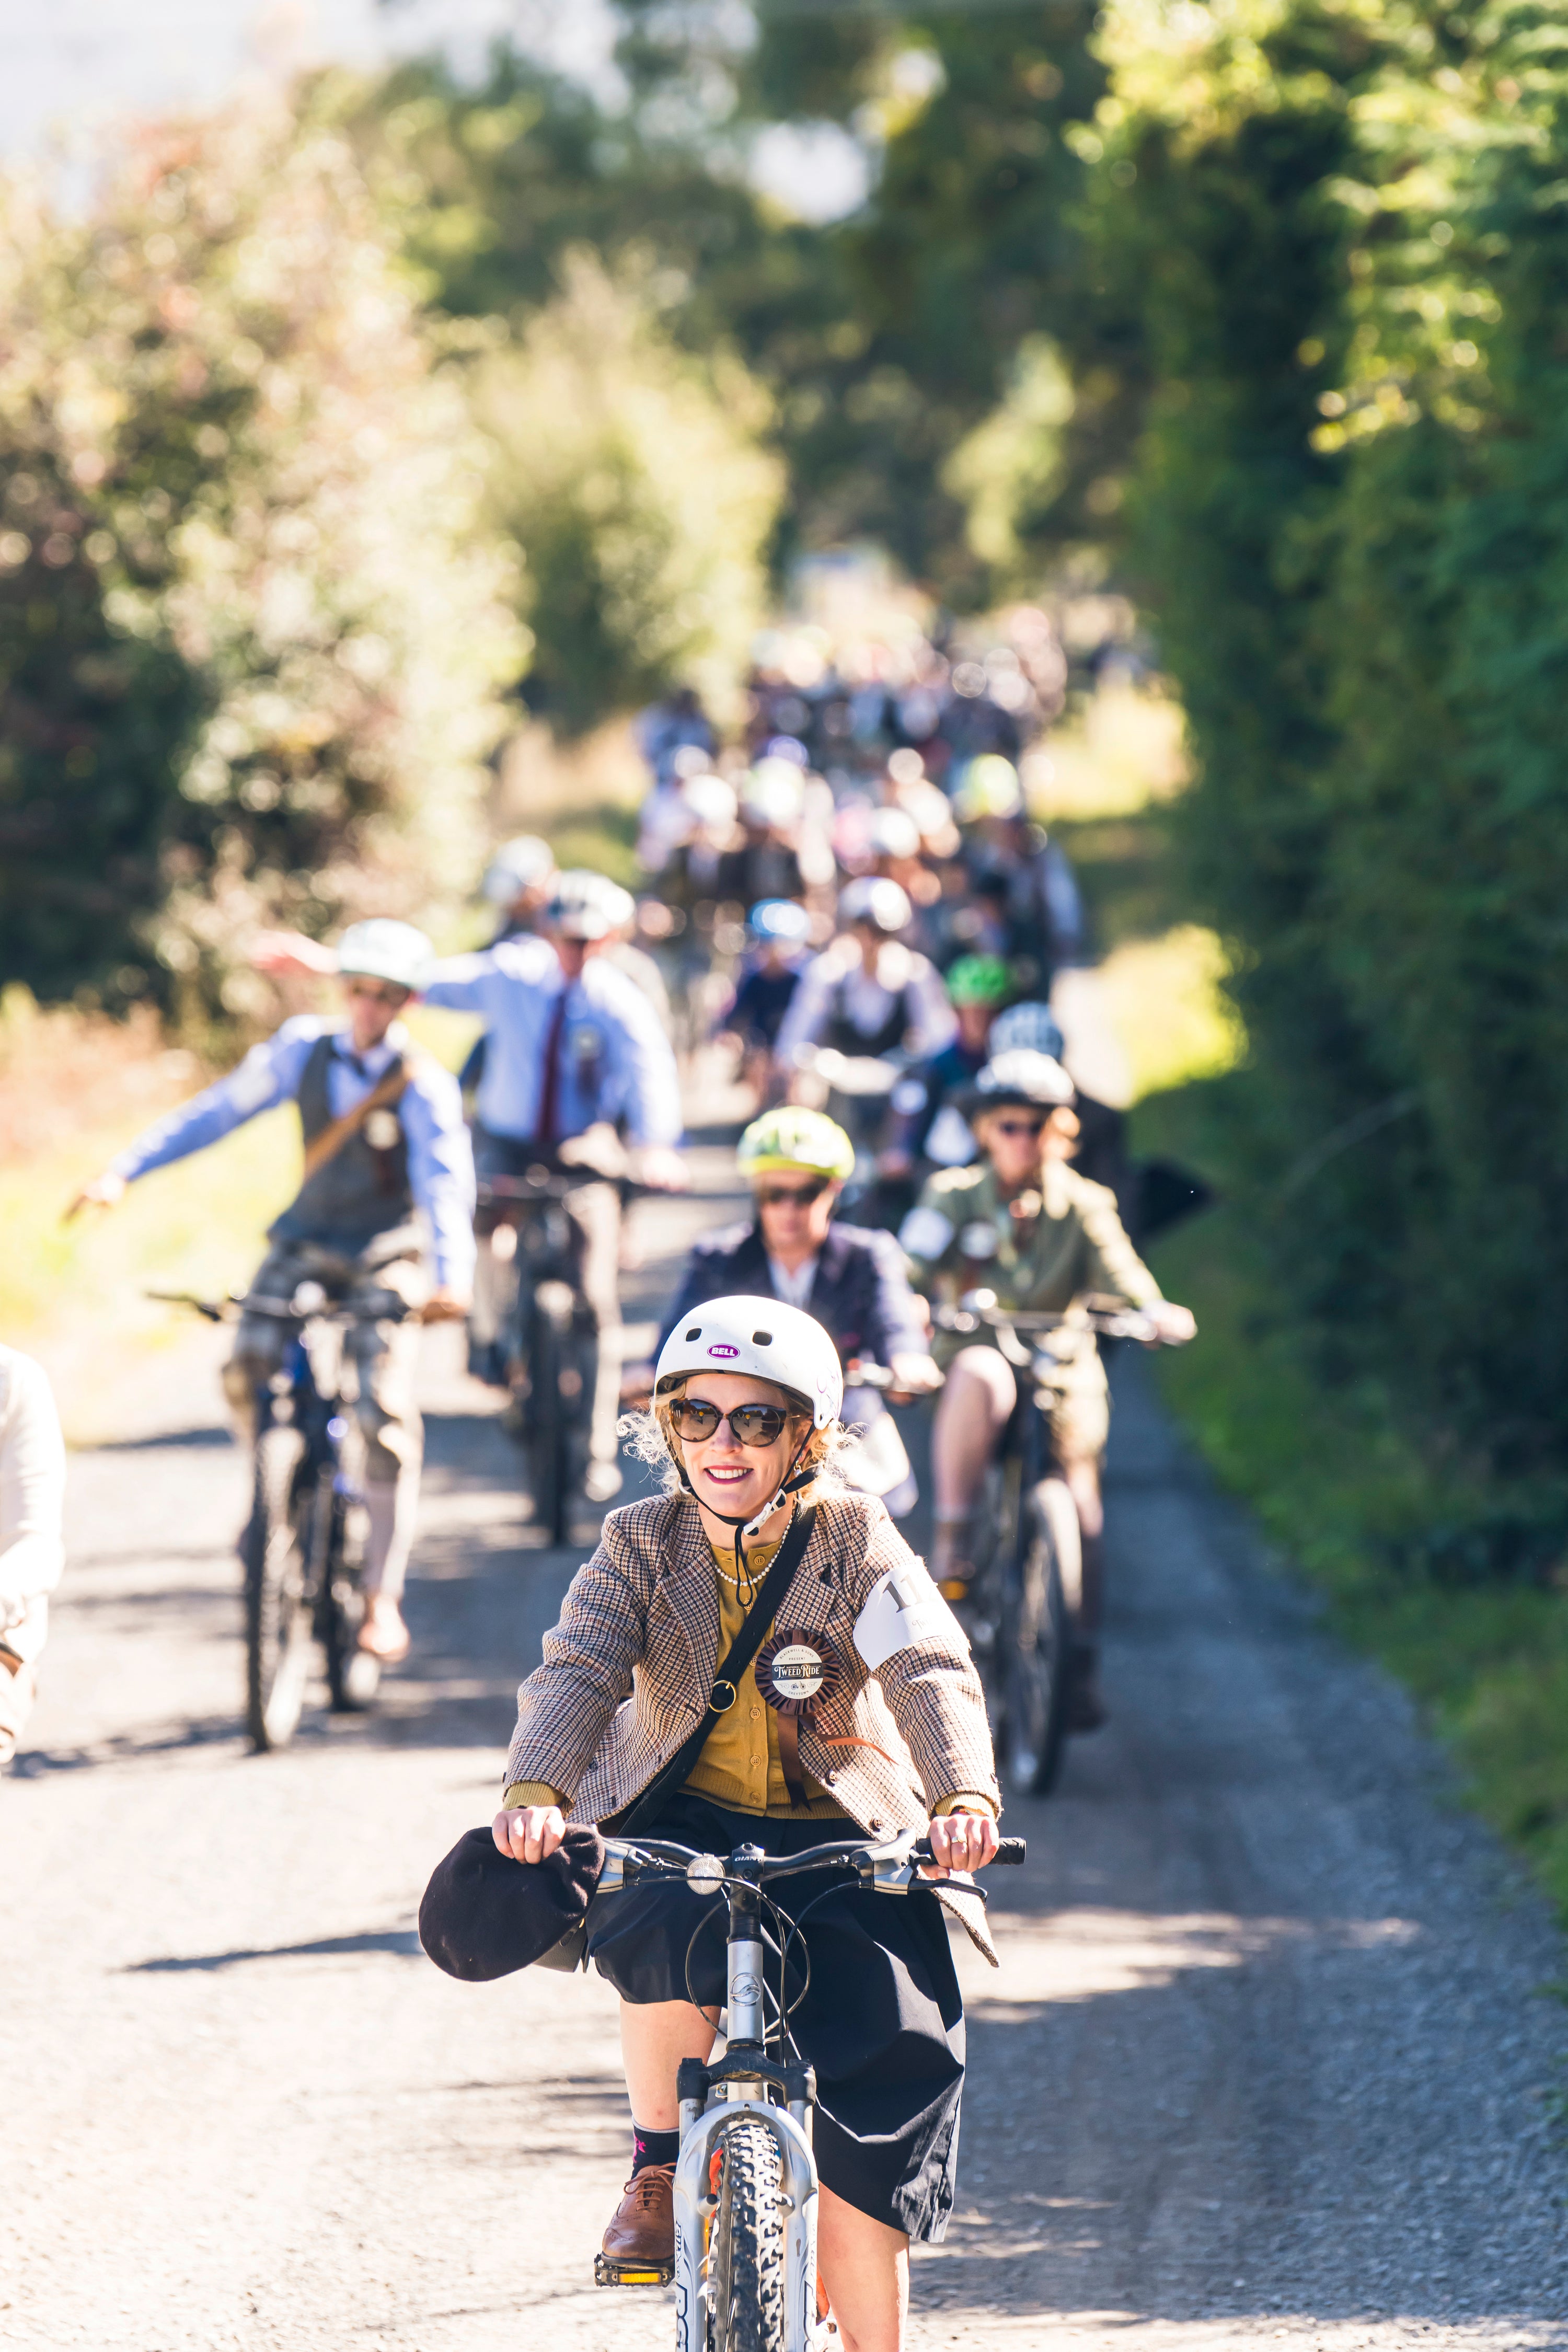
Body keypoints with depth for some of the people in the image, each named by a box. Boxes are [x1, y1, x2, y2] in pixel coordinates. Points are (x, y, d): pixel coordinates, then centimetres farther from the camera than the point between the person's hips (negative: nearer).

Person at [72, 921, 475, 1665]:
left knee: (386, 1417, -16)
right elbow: (221, 1108, -4)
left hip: (386, 1255, -3)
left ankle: (382, 1597, -9)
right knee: (246, 1374, -18)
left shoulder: (423, 1086, -14)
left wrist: (450, 1277, -41)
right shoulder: (306, 1049, -4)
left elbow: (445, 1183, -25)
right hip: (305, 1239, 3)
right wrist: (124, 1170, -11)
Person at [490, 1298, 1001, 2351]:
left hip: (839, 1836, 0)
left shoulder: (854, 1540, -6)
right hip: (682, 1822, 0)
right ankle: (658, 2169, -10)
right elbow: (579, 1670, -16)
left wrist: (964, 1797, -39)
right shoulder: (643, 1543, -2)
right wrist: (536, 1792, -36)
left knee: (898, 2059, -16)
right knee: (668, 1938, -36)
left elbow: (932, 1670, -19)